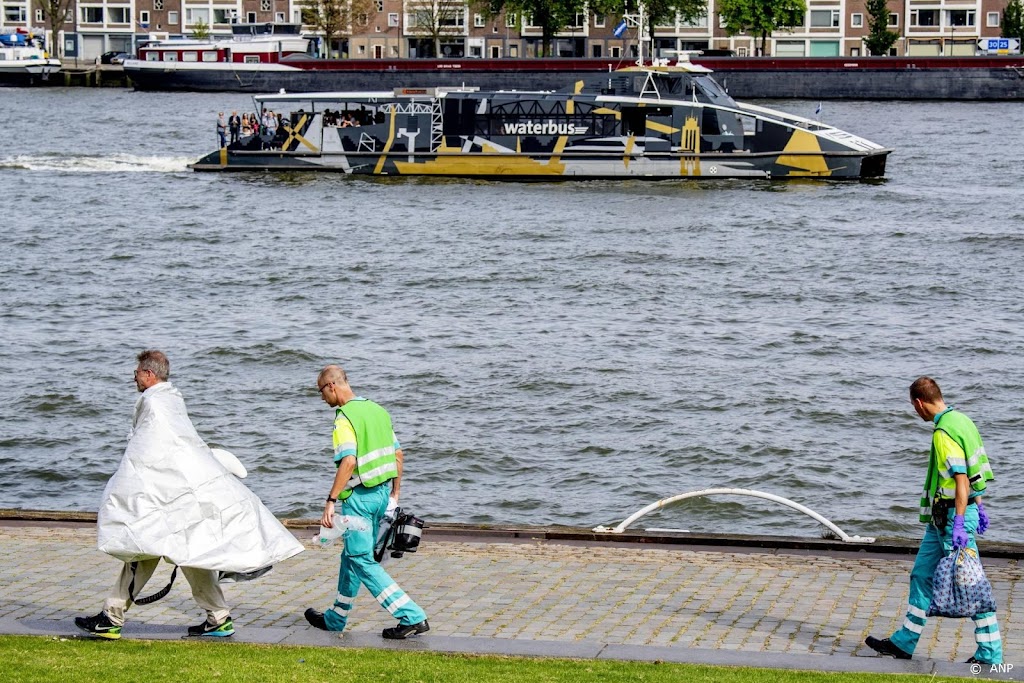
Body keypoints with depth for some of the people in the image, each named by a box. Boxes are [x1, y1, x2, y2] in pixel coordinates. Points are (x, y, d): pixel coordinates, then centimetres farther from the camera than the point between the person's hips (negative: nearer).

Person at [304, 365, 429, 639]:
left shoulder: (345, 418, -15)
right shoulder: (377, 410, 11)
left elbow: (348, 462, -26)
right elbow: (398, 454, 15)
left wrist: (331, 500, -24)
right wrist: (395, 494, 21)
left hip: (359, 496, -9)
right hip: (382, 493, 9)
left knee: (362, 561, -5)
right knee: (352, 556, 21)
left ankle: (412, 617, -13)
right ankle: (335, 619, 32)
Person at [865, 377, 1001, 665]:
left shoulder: (944, 432, -20)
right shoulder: (961, 420, 11)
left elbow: (962, 479, -25)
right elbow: (973, 471, 18)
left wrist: (959, 523, -26)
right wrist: (979, 507, 24)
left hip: (953, 515, -11)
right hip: (942, 518, 11)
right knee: (922, 574, 16)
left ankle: (990, 654, 1)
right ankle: (904, 643, 24)